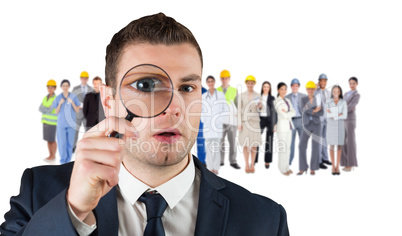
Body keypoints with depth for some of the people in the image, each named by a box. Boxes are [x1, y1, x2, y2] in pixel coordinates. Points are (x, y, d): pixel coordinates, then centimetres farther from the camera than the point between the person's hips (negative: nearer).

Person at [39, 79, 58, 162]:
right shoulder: (45, 98, 10)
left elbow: (50, 110, -20)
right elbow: (40, 108, 1)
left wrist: (45, 109, -4)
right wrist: (48, 110, -15)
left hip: (52, 122, -7)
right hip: (45, 121, 7)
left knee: (52, 140, -3)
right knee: (48, 139, 10)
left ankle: (53, 156, 8)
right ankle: (50, 155, 17)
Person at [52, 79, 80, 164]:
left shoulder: (73, 97, 2)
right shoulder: (58, 98, 3)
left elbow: (77, 110, 1)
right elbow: (56, 112, 4)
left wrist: (72, 102, -13)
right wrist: (60, 104, -11)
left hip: (70, 123, 0)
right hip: (61, 123, 0)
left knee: (70, 142, 4)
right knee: (62, 143, -3)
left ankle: (68, 160, 15)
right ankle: (63, 161, 9)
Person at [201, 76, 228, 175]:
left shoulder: (221, 95, 3)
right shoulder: (203, 96, 8)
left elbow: (225, 109, 4)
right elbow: (201, 110, 13)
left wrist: (222, 121, -5)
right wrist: (203, 120, 1)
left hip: (218, 124, -1)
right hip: (207, 125, 2)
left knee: (217, 146, -2)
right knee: (208, 146, 1)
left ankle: (216, 168, 5)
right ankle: (210, 168, 9)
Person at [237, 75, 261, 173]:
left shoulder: (257, 95, 7)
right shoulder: (241, 95, 3)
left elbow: (260, 108, 9)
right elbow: (239, 110, 1)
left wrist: (260, 106, -15)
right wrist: (239, 123, -7)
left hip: (255, 120, 2)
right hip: (244, 120, -1)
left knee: (254, 143, 1)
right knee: (245, 143, -3)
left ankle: (252, 165, 10)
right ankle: (247, 165, 6)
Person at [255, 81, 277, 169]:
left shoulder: (272, 98, 7)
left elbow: (274, 111, 5)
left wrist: (275, 124, -1)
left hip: (270, 120, 0)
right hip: (260, 119, 0)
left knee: (269, 142, 3)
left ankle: (267, 161, 9)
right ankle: (254, 160, -3)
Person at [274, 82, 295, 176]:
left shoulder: (288, 101, 15)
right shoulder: (277, 102, -9)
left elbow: (293, 112, 3)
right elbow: (284, 115, -17)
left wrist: (286, 113, -11)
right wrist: (289, 113, -1)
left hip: (289, 126, 7)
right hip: (282, 127, -7)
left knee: (288, 147, 11)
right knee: (282, 147, -4)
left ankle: (286, 167, 21)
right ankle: (282, 169, 6)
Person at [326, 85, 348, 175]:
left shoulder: (343, 103, 0)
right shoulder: (328, 103, 1)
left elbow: (345, 116, -9)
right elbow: (328, 116, -9)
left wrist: (333, 115, -16)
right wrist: (339, 114, -19)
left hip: (340, 126, 0)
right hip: (331, 126, 0)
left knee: (339, 146, 3)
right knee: (332, 146, 2)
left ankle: (337, 167, 11)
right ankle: (333, 167, 12)